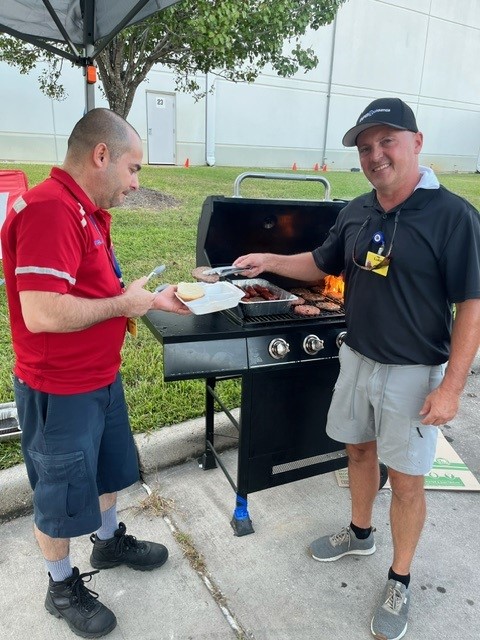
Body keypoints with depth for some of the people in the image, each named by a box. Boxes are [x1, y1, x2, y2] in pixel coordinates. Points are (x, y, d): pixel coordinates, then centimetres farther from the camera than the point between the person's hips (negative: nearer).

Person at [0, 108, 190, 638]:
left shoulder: (88, 211, 6)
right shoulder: (48, 210, -25)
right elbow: (42, 313, -33)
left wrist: (153, 299, 4)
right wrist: (124, 304, -21)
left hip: (102, 377, 9)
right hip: (60, 391, -9)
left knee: (108, 468, 27)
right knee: (62, 497, 13)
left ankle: (110, 541, 52)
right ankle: (62, 588, 39)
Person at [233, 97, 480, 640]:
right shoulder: (356, 213, 2)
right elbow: (323, 264, 17)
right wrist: (269, 261, 3)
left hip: (414, 372, -5)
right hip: (356, 358, 6)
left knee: (406, 480, 8)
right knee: (359, 451, 21)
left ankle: (399, 583, 31)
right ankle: (360, 533, 47)